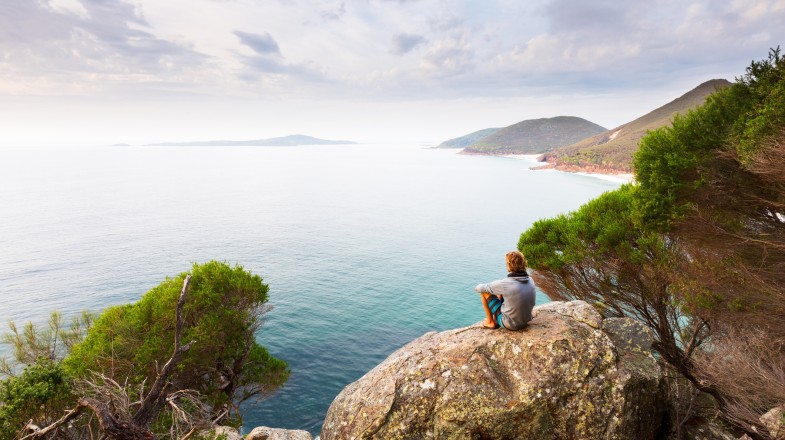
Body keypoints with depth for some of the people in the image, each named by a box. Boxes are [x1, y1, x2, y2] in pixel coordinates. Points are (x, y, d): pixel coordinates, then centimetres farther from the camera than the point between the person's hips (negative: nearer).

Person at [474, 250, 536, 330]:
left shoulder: (505, 284, -26)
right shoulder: (530, 281, -8)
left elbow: (480, 288, -11)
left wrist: (478, 287, 12)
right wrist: (497, 287, 20)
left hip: (510, 324, -6)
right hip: (525, 320, 6)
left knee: (484, 292, 2)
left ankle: (490, 322, 17)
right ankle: (495, 319, 35)